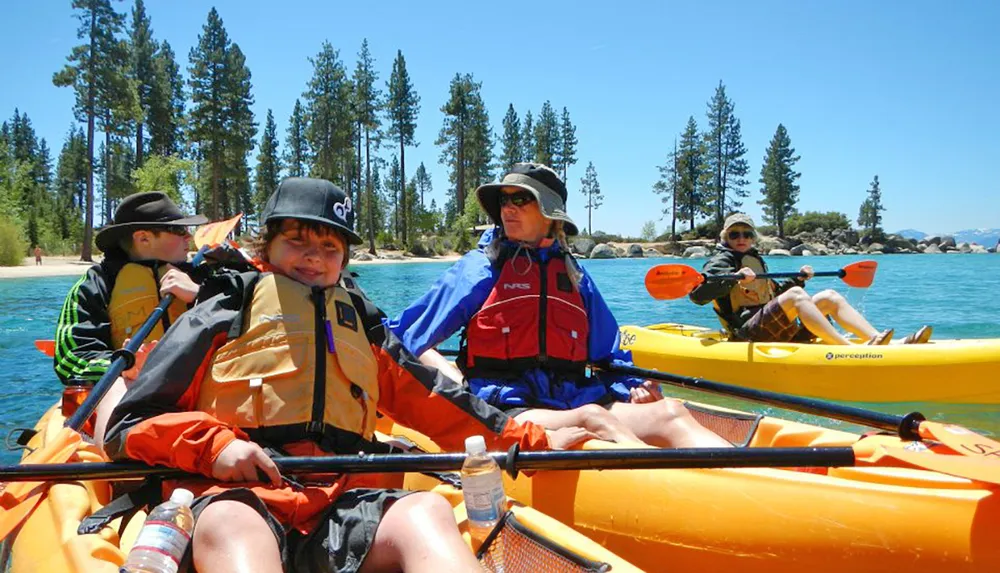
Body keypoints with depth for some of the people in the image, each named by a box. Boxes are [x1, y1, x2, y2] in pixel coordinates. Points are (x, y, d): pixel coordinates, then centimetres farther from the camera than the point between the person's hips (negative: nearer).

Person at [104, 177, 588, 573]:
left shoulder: (362, 327, 29)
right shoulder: (223, 314, 17)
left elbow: (435, 404, 29)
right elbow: (128, 427, 10)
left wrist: (536, 442, 24)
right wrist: (213, 444, -10)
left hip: (342, 507, 3)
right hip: (239, 500, -3)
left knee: (426, 512, -30)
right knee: (229, 525, -39)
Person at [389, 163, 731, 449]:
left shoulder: (574, 275, 20)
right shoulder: (481, 268, 9)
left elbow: (606, 356, 26)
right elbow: (410, 337, 9)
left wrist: (633, 385, 4)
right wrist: (459, 386, -6)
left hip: (573, 401, 5)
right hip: (504, 410, -5)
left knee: (670, 413, -22)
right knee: (592, 419, -35)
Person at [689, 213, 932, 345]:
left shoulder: (756, 260, 27)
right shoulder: (721, 261, 1)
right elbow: (697, 294, -17)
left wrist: (798, 278, 20)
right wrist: (735, 277, -28)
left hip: (777, 331, 9)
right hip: (748, 332, -8)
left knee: (828, 296, -2)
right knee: (795, 295, -30)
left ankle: (876, 338, -23)